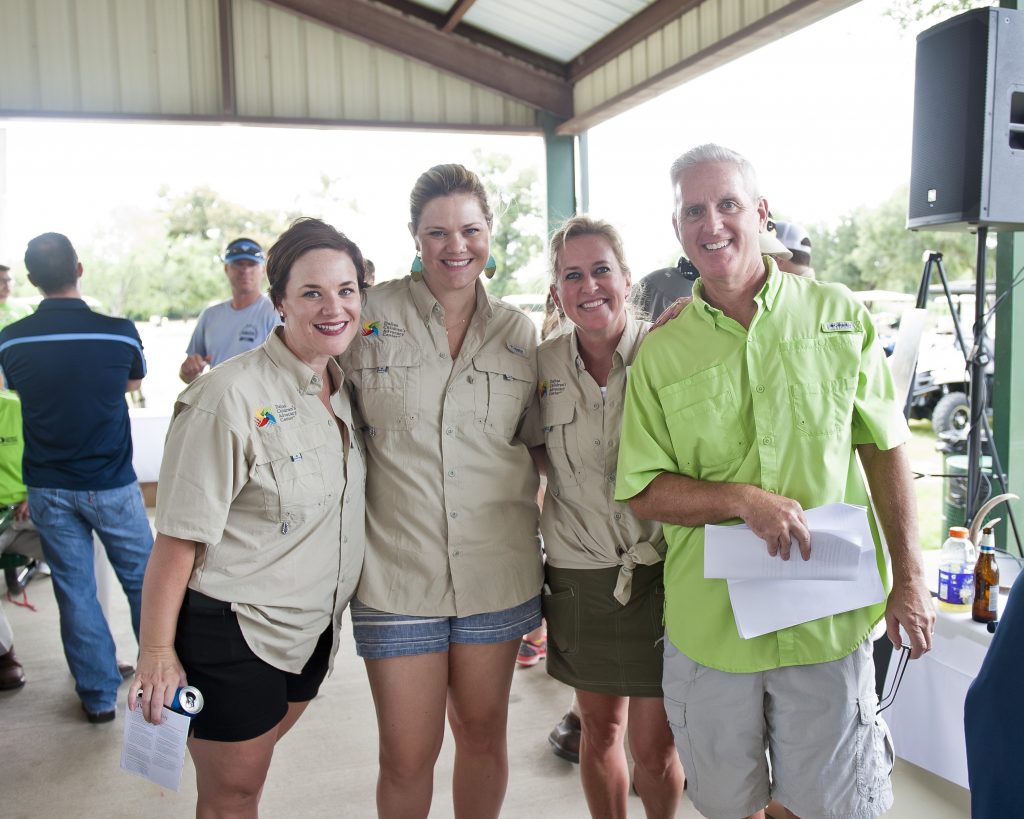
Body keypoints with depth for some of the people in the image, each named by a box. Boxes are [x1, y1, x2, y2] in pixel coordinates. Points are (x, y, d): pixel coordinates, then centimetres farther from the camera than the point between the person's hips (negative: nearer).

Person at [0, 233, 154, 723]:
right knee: (143, 581, 13)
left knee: (75, 590, 11)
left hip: (48, 489, 2)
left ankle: (98, 696, 21)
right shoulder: (118, 331, -13)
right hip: (111, 484, -2)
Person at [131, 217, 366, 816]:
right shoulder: (231, 397, -22)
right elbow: (178, 537, -19)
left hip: (312, 629, 6)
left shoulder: (345, 388, 2)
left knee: (254, 762, 24)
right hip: (231, 634, -6)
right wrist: (157, 650, -15)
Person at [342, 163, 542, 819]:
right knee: (408, 756, 7)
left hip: (497, 568, 2)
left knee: (483, 735, 17)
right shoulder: (373, 313, -3)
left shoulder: (519, 331, 6)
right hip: (397, 573, -2)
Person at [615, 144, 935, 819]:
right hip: (709, 625, 1)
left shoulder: (838, 314, 0)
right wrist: (744, 499, -17)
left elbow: (885, 449, 5)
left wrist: (910, 578, 1)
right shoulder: (661, 352, 0)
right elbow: (645, 492, -1)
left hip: (829, 618, 0)